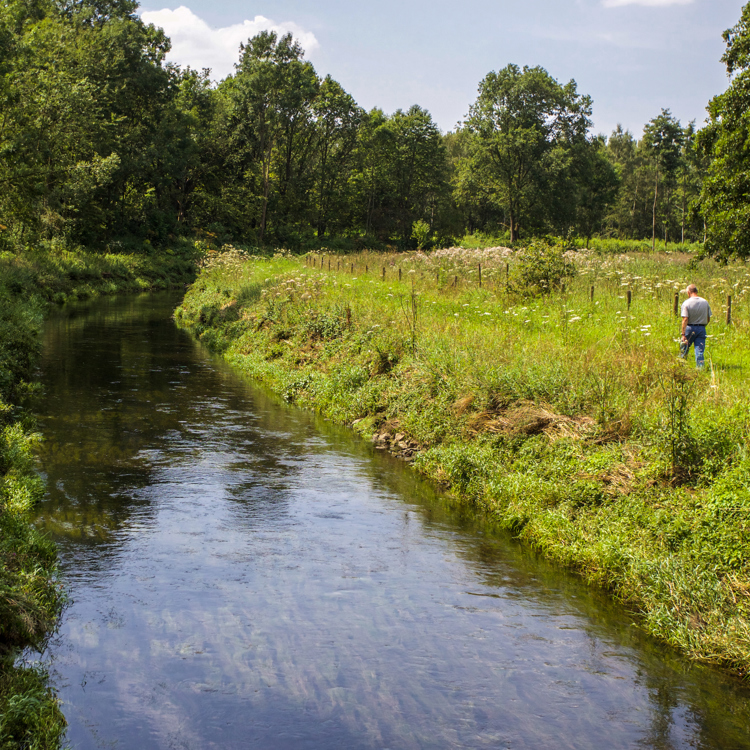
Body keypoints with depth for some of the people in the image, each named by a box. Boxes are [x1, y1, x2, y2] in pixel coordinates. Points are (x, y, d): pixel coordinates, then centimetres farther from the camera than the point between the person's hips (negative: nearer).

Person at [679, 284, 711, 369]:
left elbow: (685, 319, -15)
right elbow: (708, 319, 7)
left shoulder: (686, 303, -9)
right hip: (701, 328, 3)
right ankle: (700, 368, -3)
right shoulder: (705, 302, 4)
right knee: (700, 351, 2)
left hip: (690, 328, -3)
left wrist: (683, 334, -15)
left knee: (684, 349, 11)